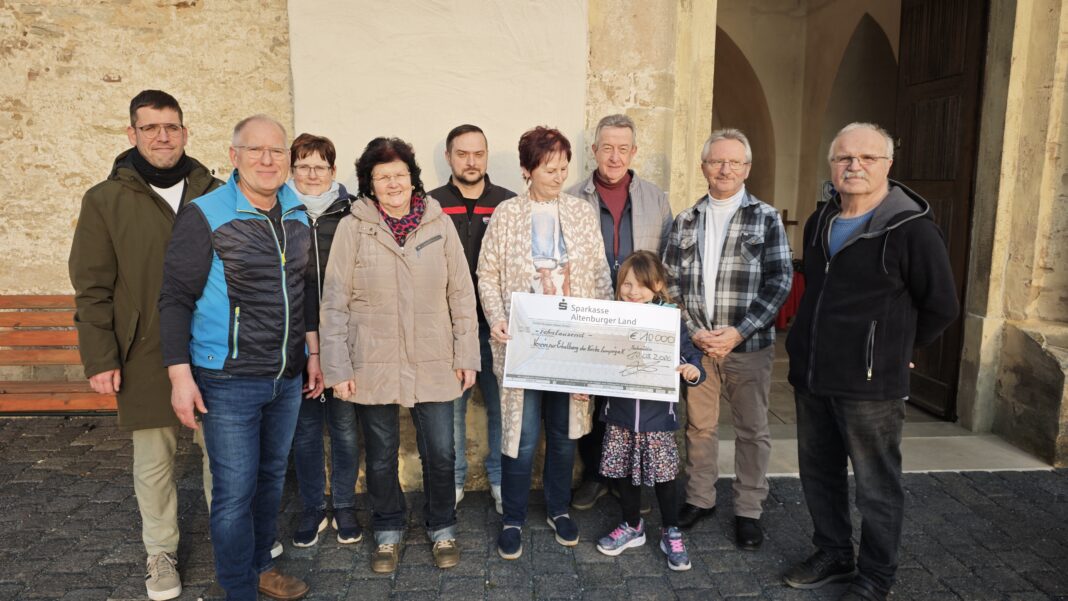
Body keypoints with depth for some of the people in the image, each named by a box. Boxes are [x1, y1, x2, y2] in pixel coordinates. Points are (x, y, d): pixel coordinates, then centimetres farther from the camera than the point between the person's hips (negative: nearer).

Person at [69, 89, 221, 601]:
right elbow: (91, 288, -2)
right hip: (146, 360, -1)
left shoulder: (215, 194, 4)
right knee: (154, 462, 10)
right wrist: (99, 359, -6)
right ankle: (160, 553, 30)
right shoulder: (105, 200, -1)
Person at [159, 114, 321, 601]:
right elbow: (176, 299, -10)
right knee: (235, 491, 2)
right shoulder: (204, 216, -11)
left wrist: (312, 352, 14)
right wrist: (180, 375, -14)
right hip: (227, 380, -5)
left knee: (271, 478, 18)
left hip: (287, 378, 6)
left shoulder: (298, 217, 6)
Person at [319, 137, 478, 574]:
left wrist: (466, 355, 0)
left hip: (434, 363, 1)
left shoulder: (439, 223, 0)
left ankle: (442, 529, 33)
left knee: (440, 453, 8)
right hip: (373, 365, 0)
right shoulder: (352, 228, -4)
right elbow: (334, 303, -3)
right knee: (381, 455, 13)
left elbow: (462, 293, 3)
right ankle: (388, 532, 36)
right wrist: (337, 368, -5)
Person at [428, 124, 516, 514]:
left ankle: (500, 478, 25)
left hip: (496, 325, 0)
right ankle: (453, 480, 27)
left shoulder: (508, 204, 3)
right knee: (450, 406, 9)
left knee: (501, 404, 7)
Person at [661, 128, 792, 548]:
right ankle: (700, 499, 29)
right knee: (699, 425, 12)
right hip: (697, 342, 2)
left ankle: (748, 511, 23)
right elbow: (670, 281, 4)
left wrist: (739, 331, -14)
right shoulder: (686, 221, 8)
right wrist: (693, 331, -9)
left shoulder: (766, 218, 1)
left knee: (752, 430, 8)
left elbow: (779, 281, -5)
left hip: (749, 344, -2)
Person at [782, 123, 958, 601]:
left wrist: (892, 349, 5)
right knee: (818, 474, 17)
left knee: (877, 488, 7)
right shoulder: (819, 223, 10)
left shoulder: (911, 228, -12)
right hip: (811, 377, 7)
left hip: (871, 384, -6)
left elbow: (941, 307, -5)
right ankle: (832, 555, 36)